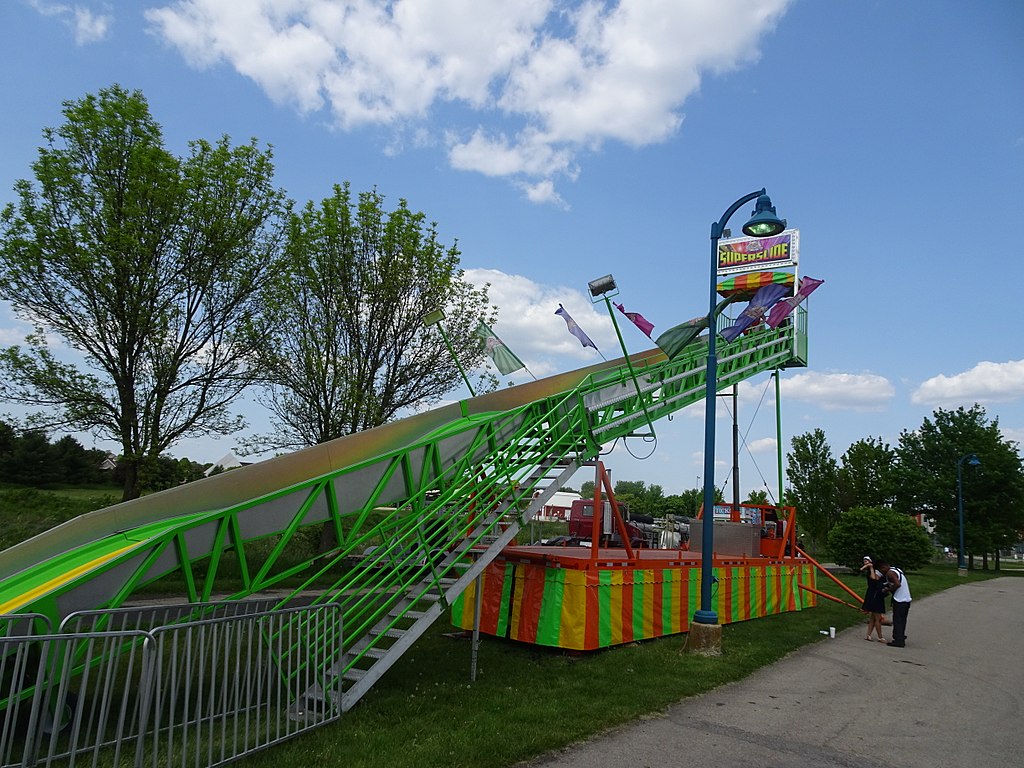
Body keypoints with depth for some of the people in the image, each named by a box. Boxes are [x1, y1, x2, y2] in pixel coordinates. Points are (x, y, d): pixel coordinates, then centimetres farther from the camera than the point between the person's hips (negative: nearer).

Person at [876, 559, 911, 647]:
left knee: (897, 621, -3)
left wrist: (888, 589, -13)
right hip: (907, 600, 9)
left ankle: (898, 641, -1)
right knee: (902, 621, 17)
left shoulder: (890, 573, -13)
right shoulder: (897, 570, 16)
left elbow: (897, 584, -26)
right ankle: (901, 638, 26)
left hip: (899, 601, -9)